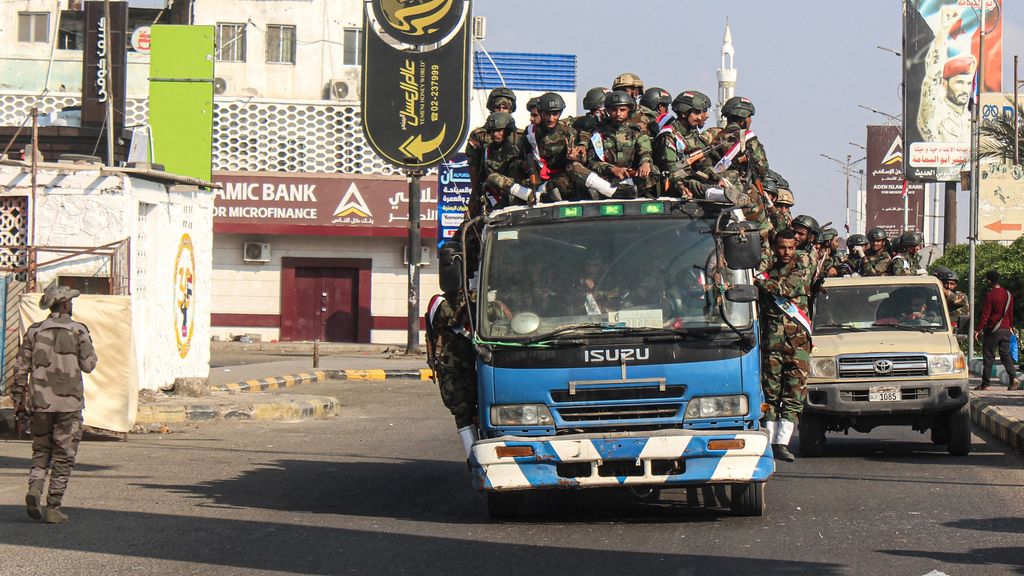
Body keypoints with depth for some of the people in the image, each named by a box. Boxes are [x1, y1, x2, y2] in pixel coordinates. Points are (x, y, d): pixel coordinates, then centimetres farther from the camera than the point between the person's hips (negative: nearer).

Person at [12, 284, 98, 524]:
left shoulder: (35, 332, 5)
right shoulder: (78, 331, -4)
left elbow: (22, 368, 3)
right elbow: (88, 365, -4)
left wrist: (18, 399, 10)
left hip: (40, 402, 3)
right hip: (69, 402, -3)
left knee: (41, 450, 16)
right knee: (63, 457, 4)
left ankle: (35, 488, -10)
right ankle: (53, 508, 0)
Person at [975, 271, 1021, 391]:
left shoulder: (990, 296, -12)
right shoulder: (1008, 295, 8)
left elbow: (985, 315, -14)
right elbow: (1011, 314, 15)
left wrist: (978, 330, -10)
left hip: (992, 330, -6)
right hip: (1006, 330, 6)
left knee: (988, 357, 1)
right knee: (1006, 355, 8)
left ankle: (985, 383, 3)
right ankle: (1013, 378, -12)